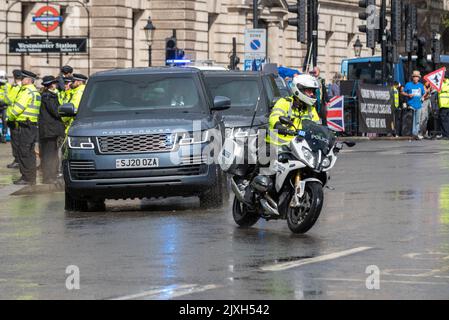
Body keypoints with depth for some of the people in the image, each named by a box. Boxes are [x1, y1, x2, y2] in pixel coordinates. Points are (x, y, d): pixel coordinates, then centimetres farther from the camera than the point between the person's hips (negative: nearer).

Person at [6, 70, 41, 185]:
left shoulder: (27, 92, -15)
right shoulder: (36, 92, 16)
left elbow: (17, 108, -18)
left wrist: (10, 113, 1)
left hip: (25, 126, -10)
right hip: (33, 126, 10)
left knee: (24, 153, -6)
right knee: (30, 153, 14)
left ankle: (27, 178, -5)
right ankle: (31, 178, 17)